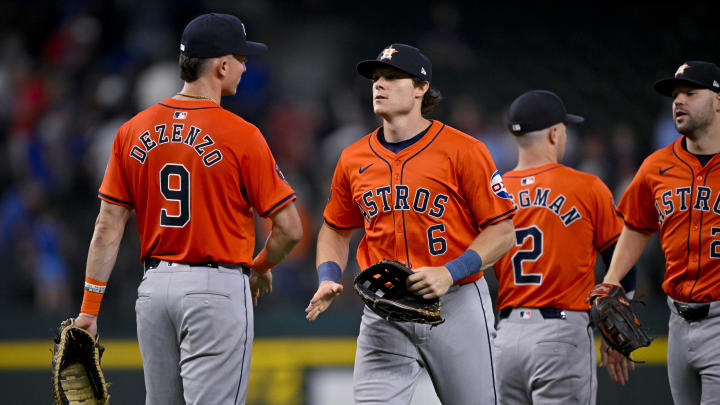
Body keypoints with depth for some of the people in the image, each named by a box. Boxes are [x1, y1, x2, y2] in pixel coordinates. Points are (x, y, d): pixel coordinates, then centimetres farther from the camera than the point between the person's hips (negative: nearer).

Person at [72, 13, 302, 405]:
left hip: (153, 287, 6)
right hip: (217, 289, -6)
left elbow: (108, 227, 3)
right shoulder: (240, 135, -10)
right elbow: (289, 228, -8)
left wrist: (89, 308, 5)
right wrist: (261, 266, 13)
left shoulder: (133, 131, 5)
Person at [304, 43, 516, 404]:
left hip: (457, 303, -3)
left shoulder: (463, 150, -6)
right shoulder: (353, 159, 8)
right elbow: (336, 229, 23)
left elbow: (502, 231, -5)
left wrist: (450, 273, -18)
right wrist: (328, 278, 3)